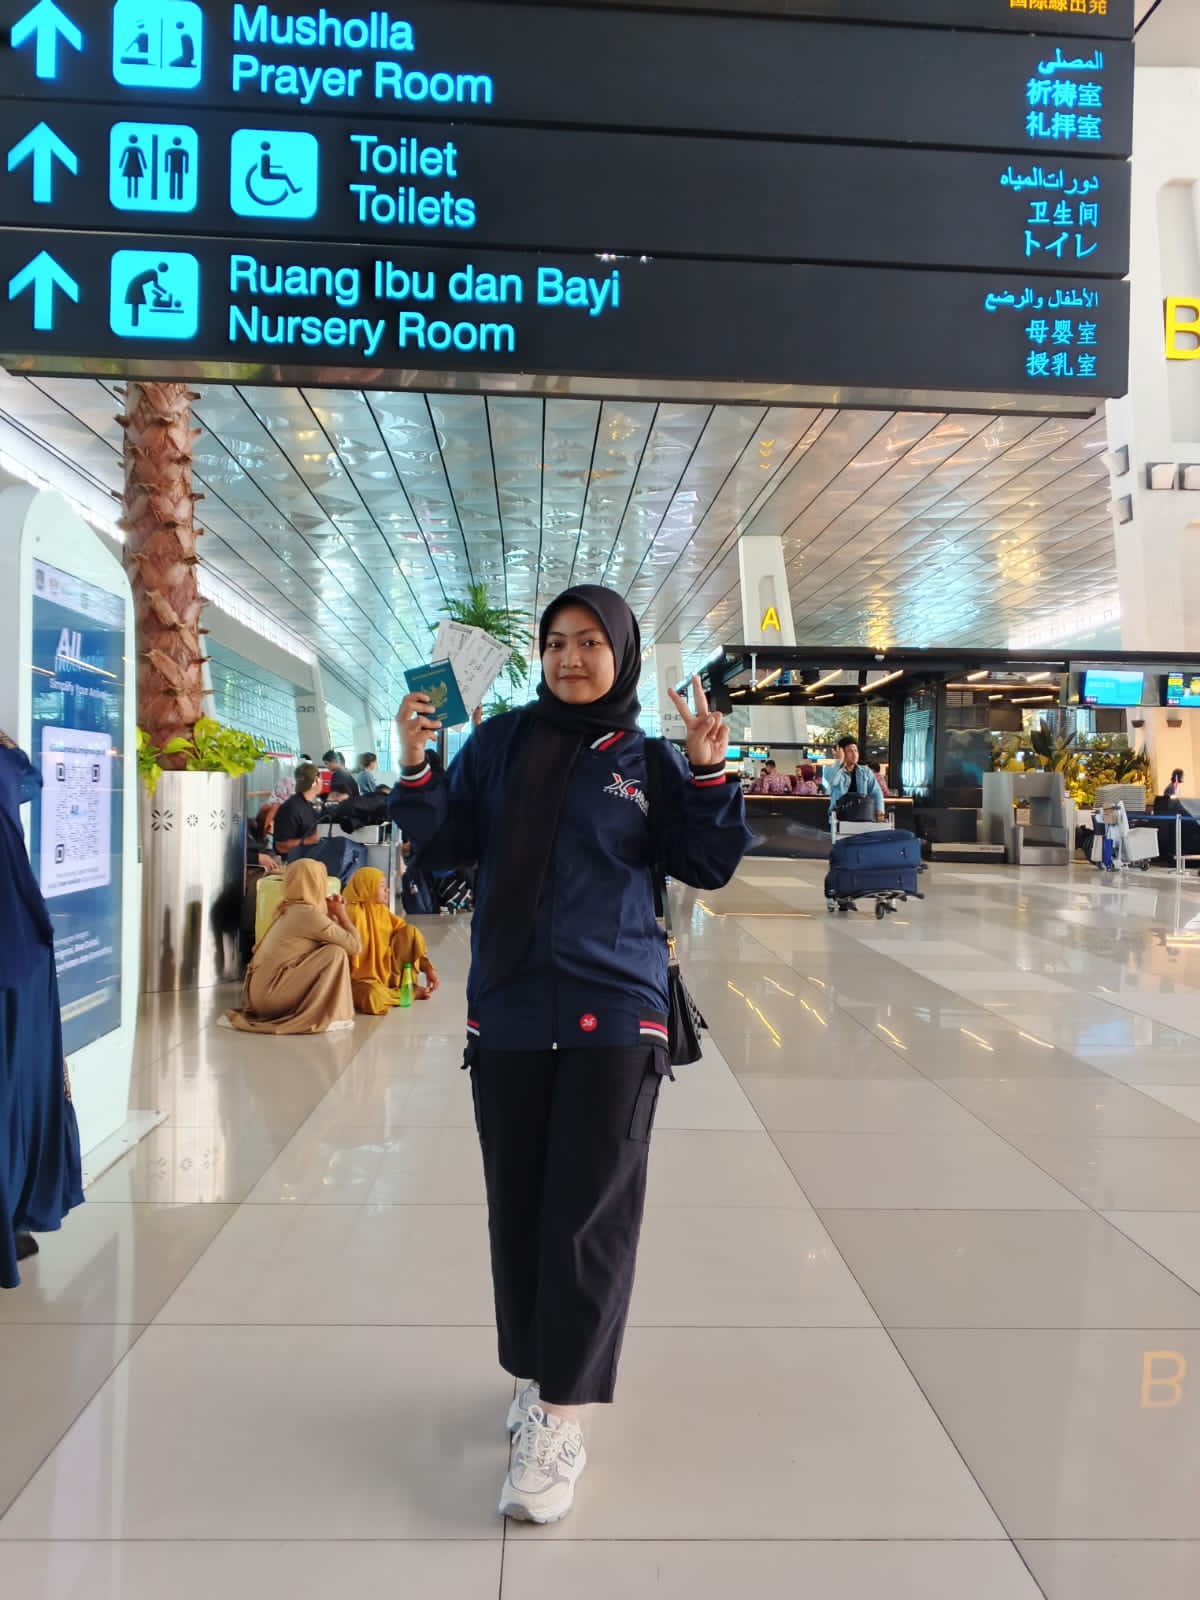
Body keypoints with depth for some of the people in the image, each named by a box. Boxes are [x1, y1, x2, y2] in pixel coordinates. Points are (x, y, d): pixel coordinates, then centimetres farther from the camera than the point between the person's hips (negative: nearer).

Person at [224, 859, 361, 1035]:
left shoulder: (290, 910, 12)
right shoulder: (309, 914, -14)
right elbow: (355, 946, -12)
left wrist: (331, 915, 10)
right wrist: (341, 914, 0)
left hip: (259, 992, 9)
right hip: (270, 993, -9)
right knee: (336, 952, -11)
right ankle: (327, 1017, -9)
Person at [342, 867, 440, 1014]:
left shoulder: (383, 912, 6)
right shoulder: (354, 913, -16)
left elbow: (407, 933, 6)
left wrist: (428, 968, -2)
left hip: (388, 973, 7)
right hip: (363, 979, -7)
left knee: (410, 932, -6)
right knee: (374, 997, -41)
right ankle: (411, 993, -10)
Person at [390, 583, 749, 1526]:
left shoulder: (646, 761, 3)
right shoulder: (499, 743, 5)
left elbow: (706, 869, 3)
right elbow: (443, 848, 6)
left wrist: (706, 774, -10)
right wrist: (416, 769, -10)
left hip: (614, 1011, -2)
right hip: (508, 1010, 2)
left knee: (588, 1213, -1)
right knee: (517, 1206, 12)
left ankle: (560, 1420, 10)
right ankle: (534, 1374, 32)